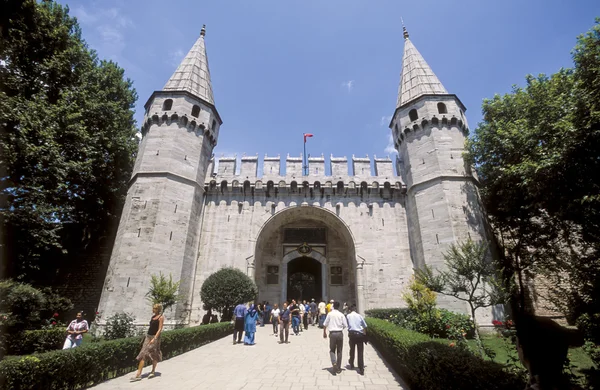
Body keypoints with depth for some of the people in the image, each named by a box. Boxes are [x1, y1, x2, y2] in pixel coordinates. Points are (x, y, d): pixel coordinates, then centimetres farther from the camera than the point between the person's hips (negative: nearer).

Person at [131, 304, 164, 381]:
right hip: (148, 336, 7)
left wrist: (154, 339, -22)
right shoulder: (153, 316, 10)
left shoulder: (161, 317, -13)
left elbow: (160, 329, -16)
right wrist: (148, 337, 18)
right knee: (143, 355, 1)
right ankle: (138, 375, 4)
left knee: (154, 355, 7)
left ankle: (153, 372, 25)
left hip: (155, 337, -7)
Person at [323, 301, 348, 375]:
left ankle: (334, 364, -11)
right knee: (339, 351, 14)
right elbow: (345, 325, -3)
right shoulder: (341, 315, -3)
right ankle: (338, 368, 18)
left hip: (332, 333, -1)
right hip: (340, 333, 1)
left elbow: (325, 324, -1)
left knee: (332, 350, 13)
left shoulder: (330, 314, -3)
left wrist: (324, 332, 13)